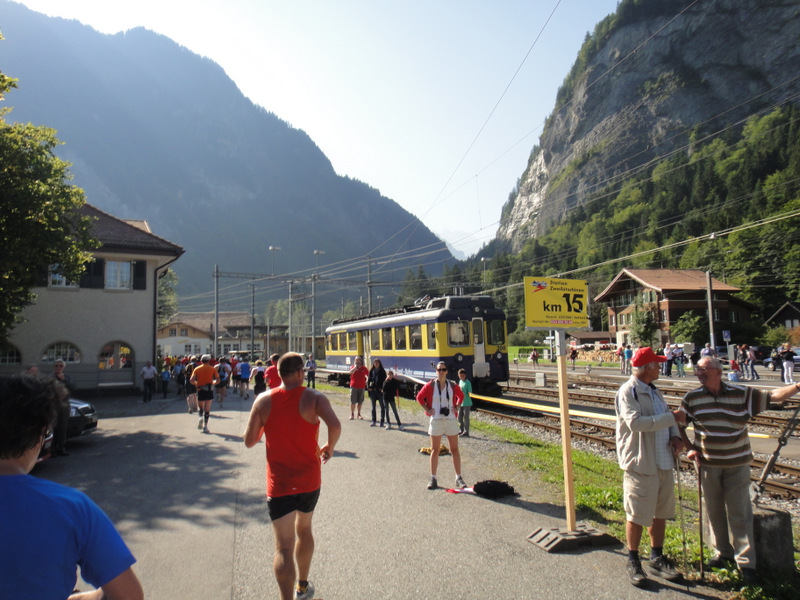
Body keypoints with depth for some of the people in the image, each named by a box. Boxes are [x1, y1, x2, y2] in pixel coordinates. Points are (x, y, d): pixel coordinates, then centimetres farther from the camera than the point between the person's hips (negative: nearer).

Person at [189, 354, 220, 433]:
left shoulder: (197, 369, 2)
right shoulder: (213, 369, 2)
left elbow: (191, 381, -7)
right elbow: (218, 380, -4)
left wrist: (197, 384, 10)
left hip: (200, 390, 0)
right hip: (209, 390, 0)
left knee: (200, 407, 18)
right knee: (207, 409, 5)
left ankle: (201, 417, -11)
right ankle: (205, 426, 0)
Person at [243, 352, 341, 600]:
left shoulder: (264, 400, -4)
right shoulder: (313, 398, -10)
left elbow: (249, 441, -1)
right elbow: (335, 426, -26)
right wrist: (329, 448, -7)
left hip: (278, 484, -1)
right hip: (309, 481, 1)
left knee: (283, 547, -1)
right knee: (304, 529, 25)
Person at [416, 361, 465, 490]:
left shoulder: (452, 386, 0)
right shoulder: (430, 385, -5)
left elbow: (461, 396, 17)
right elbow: (419, 397, 5)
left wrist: (456, 407, 5)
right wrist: (427, 409, -1)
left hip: (451, 420, 1)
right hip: (436, 420, -1)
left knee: (455, 449, 5)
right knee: (435, 450, 6)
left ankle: (458, 478, 15)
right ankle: (433, 478, 15)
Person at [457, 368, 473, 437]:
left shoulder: (468, 382, -12)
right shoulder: (460, 382, 12)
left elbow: (470, 392, -14)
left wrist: (469, 394, -34)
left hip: (466, 403, -8)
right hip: (461, 402, 8)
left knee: (466, 417, -3)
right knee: (459, 417, 12)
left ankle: (466, 432, 3)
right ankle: (462, 430, 25)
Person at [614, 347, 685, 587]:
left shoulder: (654, 391, 14)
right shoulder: (627, 392, -16)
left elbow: (667, 416, 19)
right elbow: (635, 422, -28)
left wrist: (675, 435, -2)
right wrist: (671, 417, -23)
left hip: (663, 462, 8)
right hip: (640, 464, -8)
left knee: (660, 513, 18)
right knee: (637, 516, 3)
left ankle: (657, 557, 35)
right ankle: (633, 561, 20)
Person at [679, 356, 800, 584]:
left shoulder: (742, 394, -5)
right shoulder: (691, 398, -4)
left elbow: (773, 396, -7)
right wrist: (690, 448, -1)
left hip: (737, 463, -1)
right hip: (707, 463, 2)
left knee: (739, 512, 2)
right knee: (714, 511, 12)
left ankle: (746, 562, 13)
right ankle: (723, 552, 30)